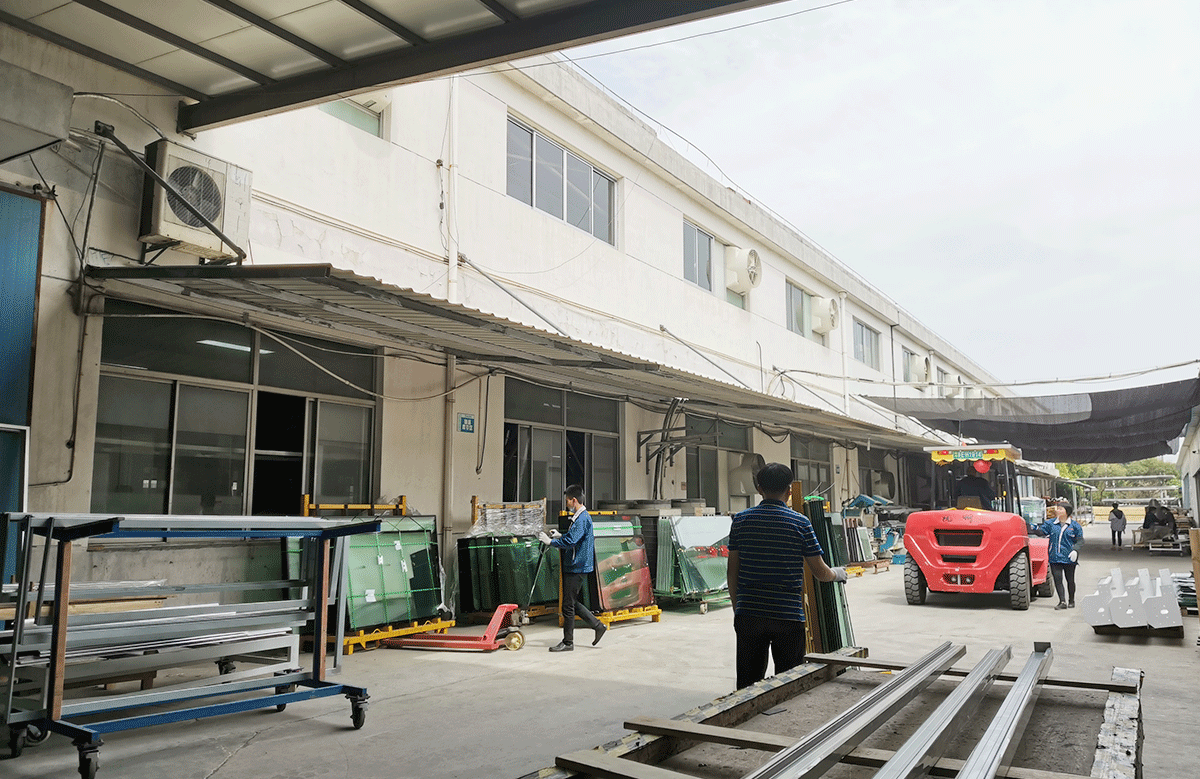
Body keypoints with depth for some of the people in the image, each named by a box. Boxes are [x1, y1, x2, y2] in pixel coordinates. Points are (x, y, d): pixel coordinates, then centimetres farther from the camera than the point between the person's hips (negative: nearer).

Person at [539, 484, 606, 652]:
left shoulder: (582, 519, -18)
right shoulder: (581, 517, 15)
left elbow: (570, 541, -26)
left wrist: (550, 541, -17)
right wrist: (560, 536, 12)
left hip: (577, 568, -10)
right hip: (576, 567, 10)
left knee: (568, 606, -3)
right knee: (573, 603, 16)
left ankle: (568, 642, 7)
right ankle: (598, 627, 21)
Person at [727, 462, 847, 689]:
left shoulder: (741, 520, 2)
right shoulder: (800, 523, -5)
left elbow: (732, 571, 5)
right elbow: (820, 572, 0)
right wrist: (838, 574, 22)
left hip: (748, 616, 2)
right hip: (788, 617, -2)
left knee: (747, 683, 10)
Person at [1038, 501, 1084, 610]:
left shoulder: (1074, 525, 2)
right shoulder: (1051, 523, 7)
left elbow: (1080, 540, 3)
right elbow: (1042, 532, 1)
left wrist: (1075, 550, -13)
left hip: (1069, 558, -1)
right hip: (1055, 558, 1)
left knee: (1070, 580, 11)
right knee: (1057, 579, -7)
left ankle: (1071, 601, 26)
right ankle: (1062, 602, -7)